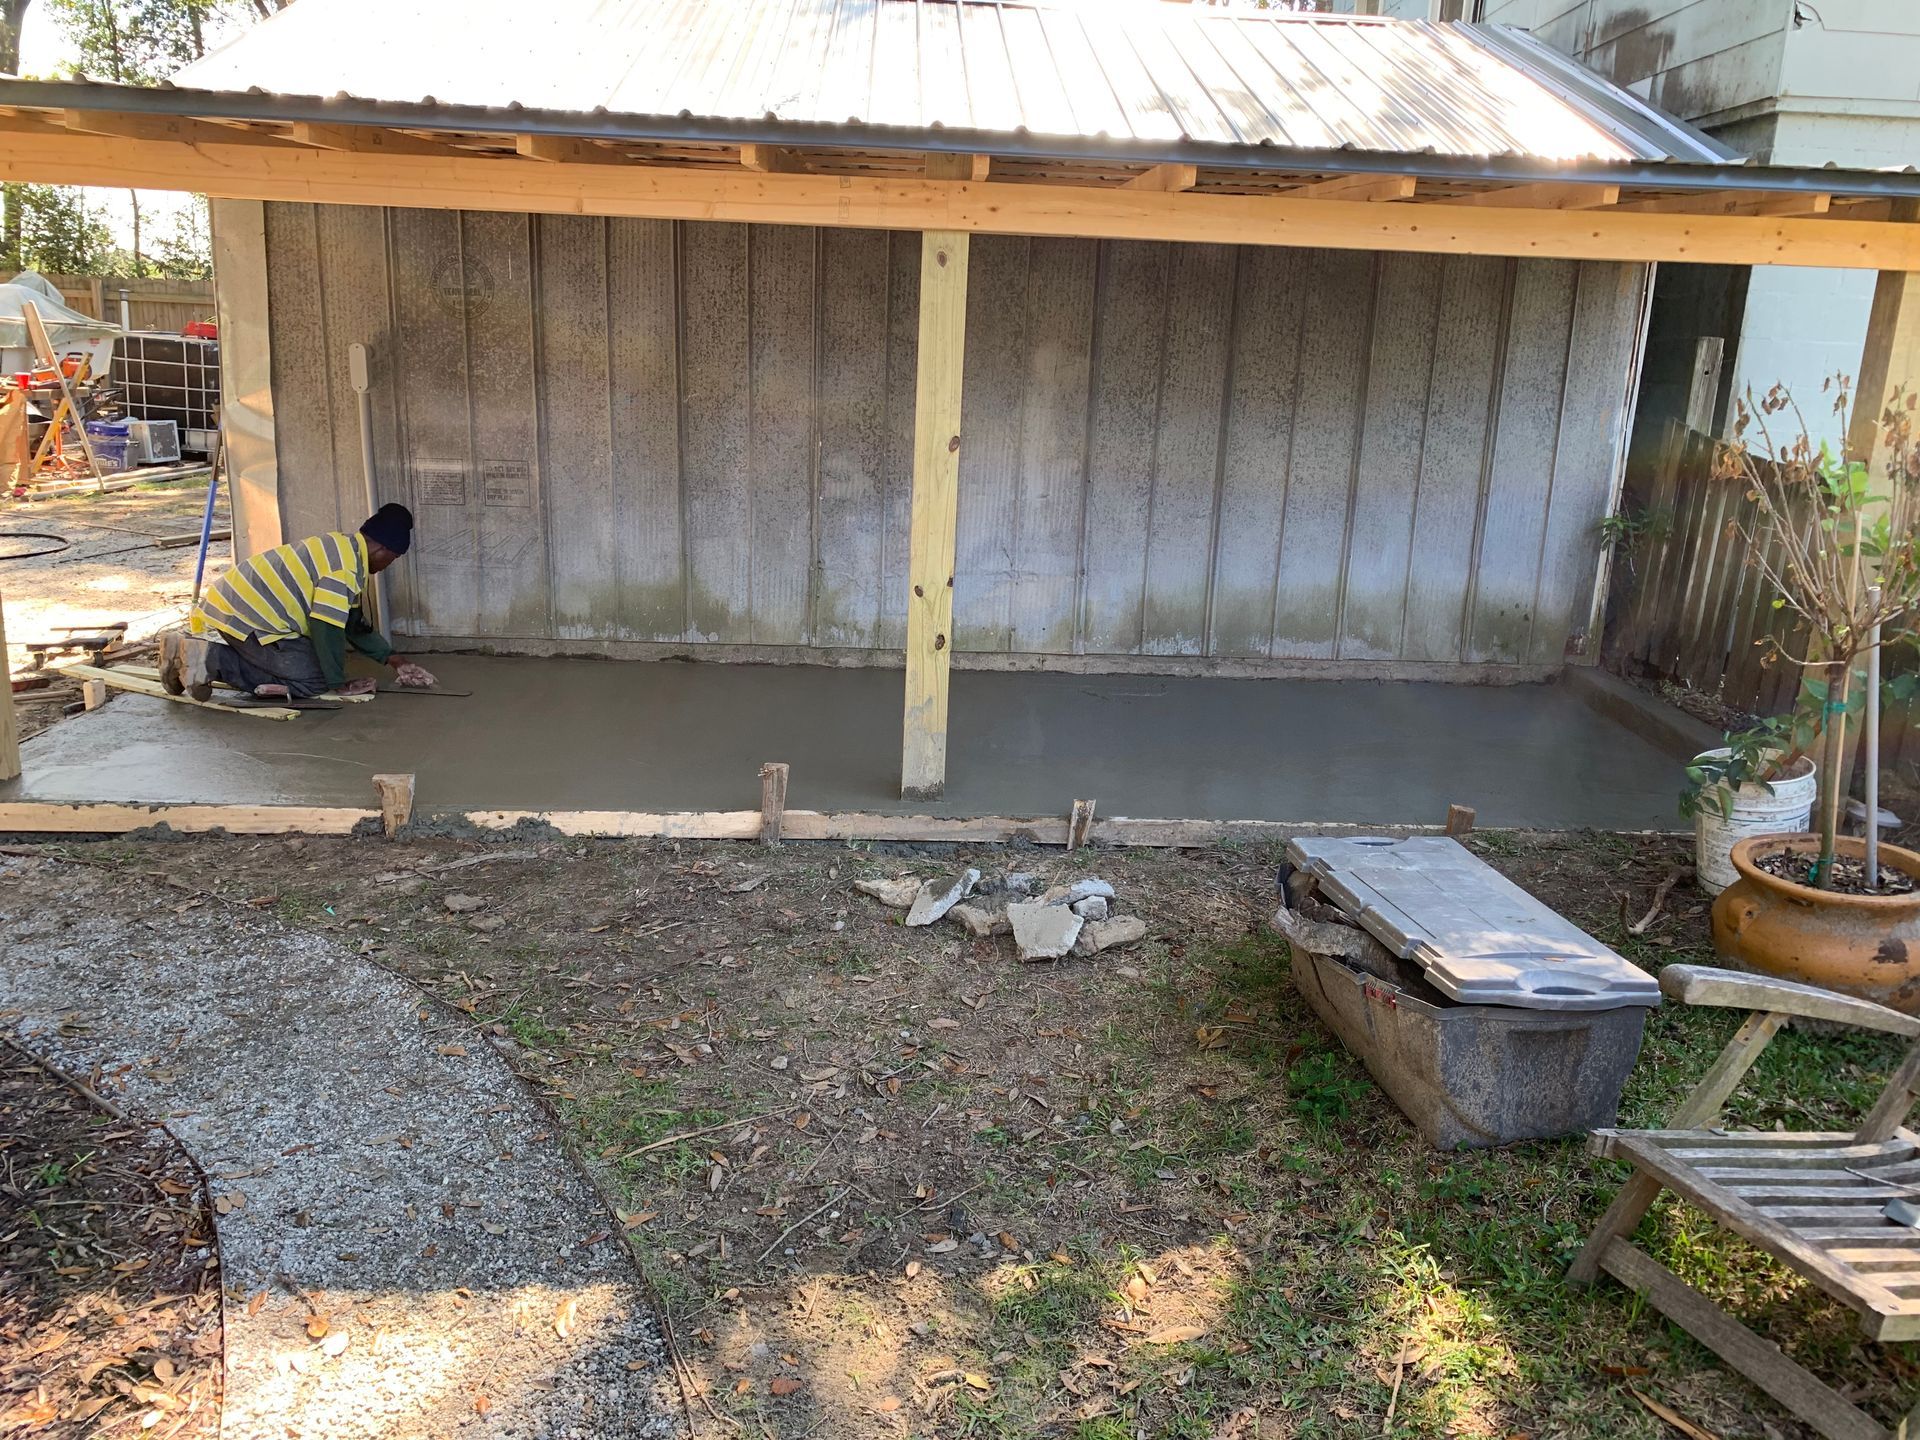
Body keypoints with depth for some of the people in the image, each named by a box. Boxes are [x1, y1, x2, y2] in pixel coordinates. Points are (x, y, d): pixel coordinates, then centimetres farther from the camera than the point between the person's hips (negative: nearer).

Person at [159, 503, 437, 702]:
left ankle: (189, 648, 10)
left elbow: (353, 623, 24)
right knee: (314, 679, -7)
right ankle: (213, 659, -16)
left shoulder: (340, 545, 18)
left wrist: (392, 659, 22)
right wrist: (339, 684, -11)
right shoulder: (346, 565, -16)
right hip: (244, 618, -10)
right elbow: (326, 626, -21)